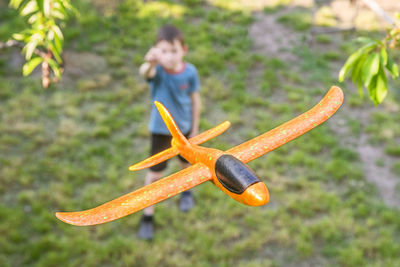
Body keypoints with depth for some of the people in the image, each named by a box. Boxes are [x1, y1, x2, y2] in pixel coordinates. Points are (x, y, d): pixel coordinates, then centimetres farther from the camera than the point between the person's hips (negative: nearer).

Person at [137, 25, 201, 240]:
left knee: (186, 162, 24)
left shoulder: (189, 72, -18)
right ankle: (148, 216, 19)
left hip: (184, 126, 3)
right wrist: (150, 63, -76)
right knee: (155, 173, 2)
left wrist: (195, 128, 2)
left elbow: (195, 100, -4)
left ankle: (186, 191, 56)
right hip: (160, 129, -2)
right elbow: (145, 72, -52)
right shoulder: (157, 70, -26)